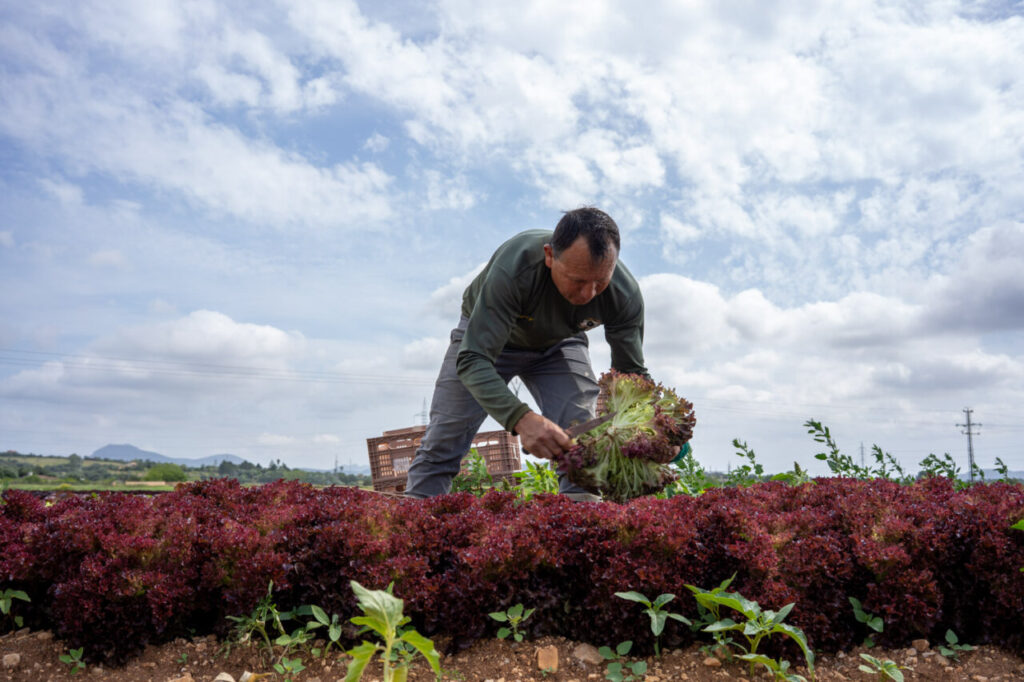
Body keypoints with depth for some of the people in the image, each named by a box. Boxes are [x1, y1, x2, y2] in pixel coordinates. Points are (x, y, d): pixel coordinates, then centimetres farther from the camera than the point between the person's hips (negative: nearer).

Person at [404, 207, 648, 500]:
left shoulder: (625, 294, -31)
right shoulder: (513, 268, -43)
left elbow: (633, 372, -20)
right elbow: (472, 360, -44)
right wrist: (520, 418, -60)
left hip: (558, 344, 2)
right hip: (485, 331, -2)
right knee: (442, 443, -7)